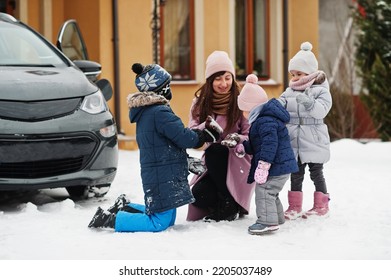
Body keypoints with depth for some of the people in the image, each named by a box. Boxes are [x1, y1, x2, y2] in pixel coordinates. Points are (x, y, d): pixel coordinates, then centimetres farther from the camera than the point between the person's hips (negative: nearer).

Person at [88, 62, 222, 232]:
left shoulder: (144, 113, 14)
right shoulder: (160, 112, -18)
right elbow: (184, 138, -19)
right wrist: (206, 135, -2)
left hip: (153, 174, 10)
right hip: (163, 178, -10)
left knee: (168, 219, 19)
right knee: (160, 222, -9)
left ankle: (124, 208, 19)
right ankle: (109, 219, -10)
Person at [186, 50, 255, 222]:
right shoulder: (200, 102, 2)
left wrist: (238, 140, -31)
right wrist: (206, 128, -29)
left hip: (238, 160, -3)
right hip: (212, 163, 3)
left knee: (214, 151, -34)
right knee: (199, 195, -23)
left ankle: (229, 206, -17)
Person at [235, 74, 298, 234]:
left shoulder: (266, 121, -20)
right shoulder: (263, 119, 18)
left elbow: (270, 144, -29)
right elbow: (258, 145, 26)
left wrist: (263, 165, -32)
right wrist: (243, 147, 14)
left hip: (277, 166, -11)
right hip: (280, 166, 11)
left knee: (263, 190, -14)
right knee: (269, 192, 21)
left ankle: (267, 221, -16)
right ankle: (277, 217, 32)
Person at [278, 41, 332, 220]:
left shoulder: (320, 91, -6)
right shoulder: (289, 92, 9)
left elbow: (321, 110, -19)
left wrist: (308, 102, -34)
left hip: (313, 142, -4)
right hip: (294, 142, 4)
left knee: (316, 173, 6)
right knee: (296, 174, 9)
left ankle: (321, 206, 18)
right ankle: (295, 207, 17)